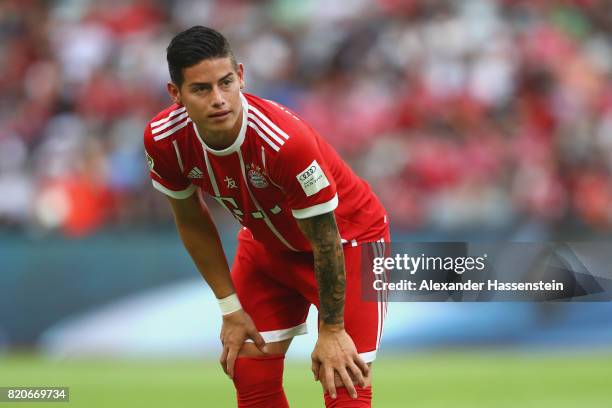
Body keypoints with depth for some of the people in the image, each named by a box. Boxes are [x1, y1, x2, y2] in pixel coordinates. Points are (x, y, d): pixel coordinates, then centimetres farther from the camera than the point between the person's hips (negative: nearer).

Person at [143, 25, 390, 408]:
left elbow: (324, 241, -26)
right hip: (266, 243, 5)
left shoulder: (285, 140, -39)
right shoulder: (164, 141, -23)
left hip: (347, 237, -5)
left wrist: (331, 330, -17)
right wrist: (231, 308, -2)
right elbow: (193, 223, -3)